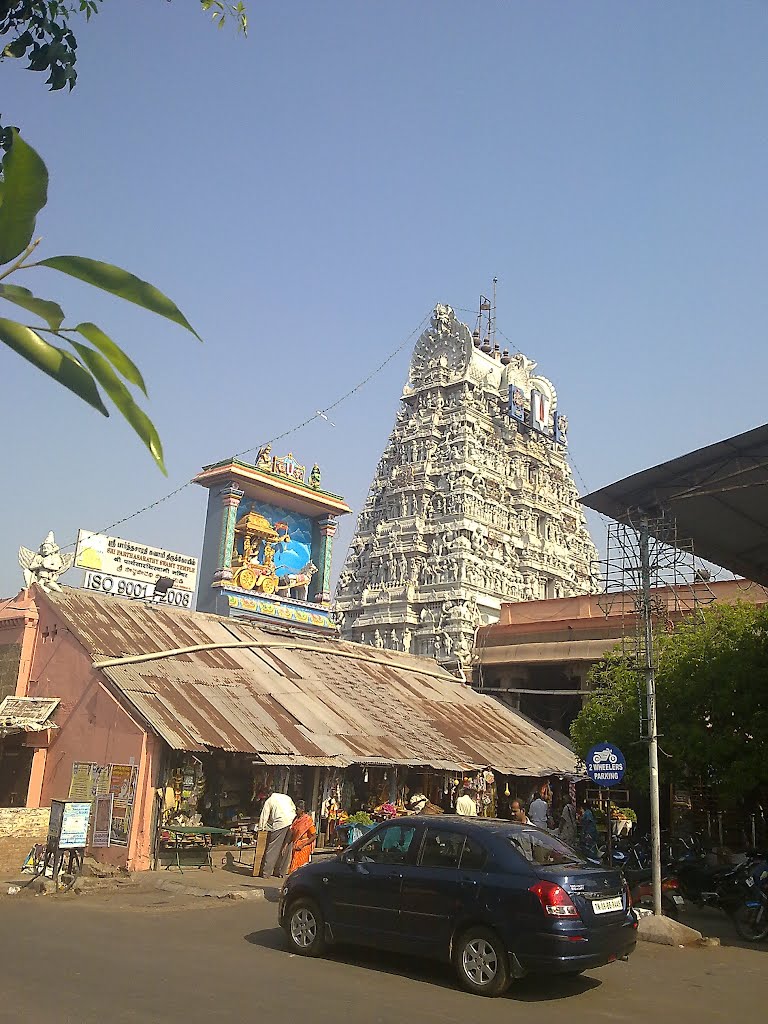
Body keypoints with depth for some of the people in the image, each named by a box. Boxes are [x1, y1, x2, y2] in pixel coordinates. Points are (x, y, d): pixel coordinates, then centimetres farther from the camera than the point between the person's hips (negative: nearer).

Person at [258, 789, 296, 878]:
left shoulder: (268, 801, 8)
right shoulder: (286, 797, 21)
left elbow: (264, 817, 6)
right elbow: (294, 808, 23)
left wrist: (261, 829, 15)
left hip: (280, 824, -5)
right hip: (291, 822, 6)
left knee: (272, 848, -1)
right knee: (285, 848, 13)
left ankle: (265, 873, -1)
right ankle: (279, 872, 18)